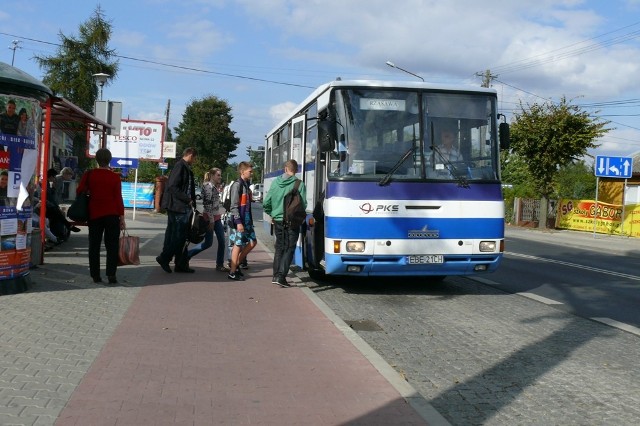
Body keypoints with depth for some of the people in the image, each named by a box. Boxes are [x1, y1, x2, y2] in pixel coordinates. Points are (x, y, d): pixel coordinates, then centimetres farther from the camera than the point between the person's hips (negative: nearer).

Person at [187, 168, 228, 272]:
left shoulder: (215, 187, 15)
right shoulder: (208, 186, -13)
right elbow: (208, 204, -18)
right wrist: (211, 220, -20)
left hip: (217, 218, 9)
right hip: (210, 217, -9)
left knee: (221, 241, 3)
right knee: (208, 243, -2)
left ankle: (220, 265, 9)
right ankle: (186, 255, 11)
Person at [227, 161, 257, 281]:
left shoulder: (246, 184, 14)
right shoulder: (237, 185, -12)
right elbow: (234, 206, -17)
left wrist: (250, 220, 16)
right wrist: (238, 222, -21)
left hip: (246, 219, 9)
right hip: (239, 220, -9)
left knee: (253, 242, 10)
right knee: (238, 244, -4)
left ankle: (236, 264, 20)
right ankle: (232, 272, 4)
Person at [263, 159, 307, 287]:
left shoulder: (275, 183, 1)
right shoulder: (299, 184, -10)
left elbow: (266, 203, 2)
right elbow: (303, 204, -11)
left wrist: (272, 214, 17)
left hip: (278, 220, 4)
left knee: (279, 248, 17)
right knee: (289, 249, 2)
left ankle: (276, 275, 20)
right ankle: (281, 276, -8)